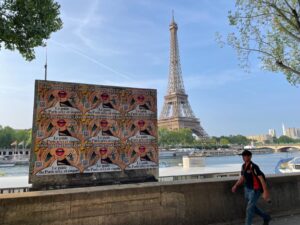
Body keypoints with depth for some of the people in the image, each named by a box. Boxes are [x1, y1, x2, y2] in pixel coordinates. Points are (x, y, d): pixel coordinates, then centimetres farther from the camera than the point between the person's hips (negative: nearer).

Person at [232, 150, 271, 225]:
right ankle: (266, 217, 45)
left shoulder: (254, 167, -23)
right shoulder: (243, 166, 2)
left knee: (249, 209, -3)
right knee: (253, 207, 22)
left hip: (255, 190, -8)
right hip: (247, 189, 8)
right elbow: (242, 178, 12)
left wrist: (265, 191, -27)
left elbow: (261, 179, -24)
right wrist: (235, 186, 4)